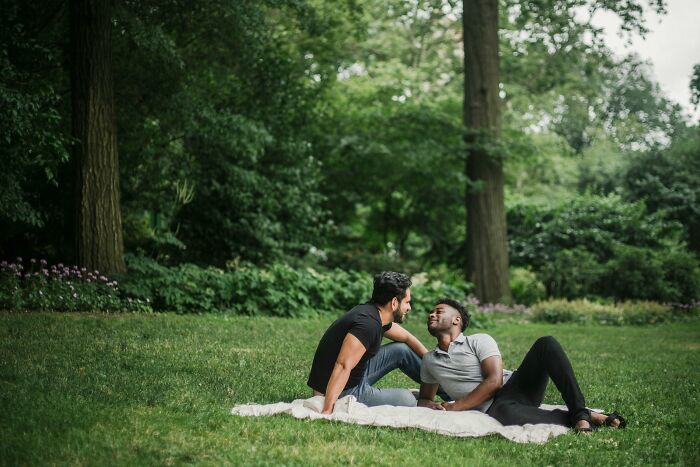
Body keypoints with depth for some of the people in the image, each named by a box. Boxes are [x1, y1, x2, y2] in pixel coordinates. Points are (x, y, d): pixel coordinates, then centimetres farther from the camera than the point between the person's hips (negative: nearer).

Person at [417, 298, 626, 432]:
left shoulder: (479, 341, 9)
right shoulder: (429, 361, 22)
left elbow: (494, 381, -5)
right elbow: (424, 398, 29)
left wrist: (454, 407, -11)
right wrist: (431, 405, 1)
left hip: (513, 387, 1)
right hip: (494, 408, -1)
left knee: (546, 344, -27)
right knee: (504, 413, -44)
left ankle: (578, 412, -27)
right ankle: (580, 419, -27)